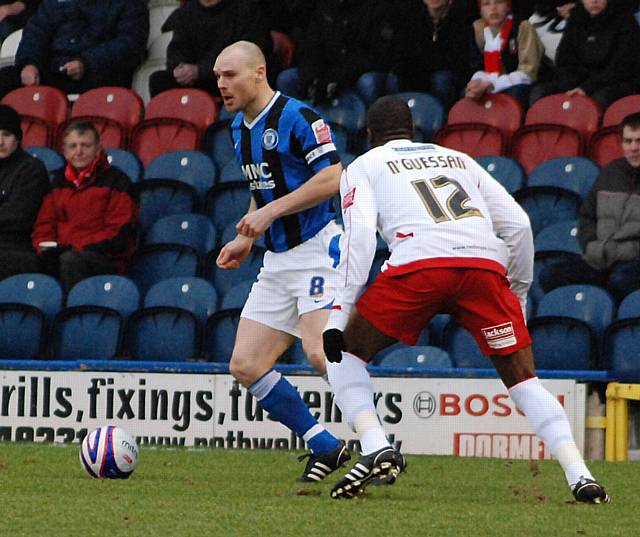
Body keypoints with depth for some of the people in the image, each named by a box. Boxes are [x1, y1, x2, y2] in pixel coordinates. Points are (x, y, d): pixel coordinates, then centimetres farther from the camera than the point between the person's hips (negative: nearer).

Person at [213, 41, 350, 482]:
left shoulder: (296, 116, -13)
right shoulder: (240, 128, 14)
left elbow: (333, 177, -21)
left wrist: (272, 211, -20)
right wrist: (245, 239, 17)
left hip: (318, 251, -9)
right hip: (278, 260, 9)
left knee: (321, 353, -24)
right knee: (245, 364, 1)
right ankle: (325, 448, 10)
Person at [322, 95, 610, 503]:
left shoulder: (362, 167, 24)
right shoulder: (459, 159, 34)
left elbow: (360, 235, 5)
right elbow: (518, 224, 25)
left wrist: (340, 312, 3)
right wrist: (519, 294, 35)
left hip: (419, 261, -3)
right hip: (486, 263, 3)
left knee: (345, 353, 17)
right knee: (523, 379, 10)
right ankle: (579, 474, -7)